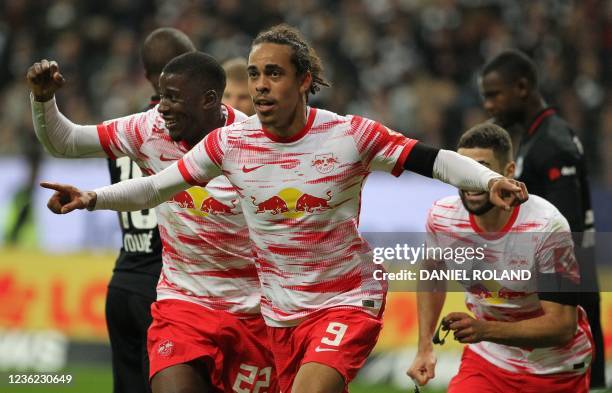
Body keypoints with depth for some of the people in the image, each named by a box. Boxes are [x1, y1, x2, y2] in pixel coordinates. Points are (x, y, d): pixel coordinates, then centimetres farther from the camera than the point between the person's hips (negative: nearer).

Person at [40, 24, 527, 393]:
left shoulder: (350, 135, -12)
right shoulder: (230, 143, -4)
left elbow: (434, 160, -11)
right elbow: (157, 187, 5)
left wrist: (489, 180, -27)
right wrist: (92, 198, -8)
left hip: (348, 303, -4)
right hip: (281, 315, 4)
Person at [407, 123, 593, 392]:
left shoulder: (547, 227, -25)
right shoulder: (442, 217, -12)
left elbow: (562, 326, -26)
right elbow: (432, 277, 12)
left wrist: (484, 330, -38)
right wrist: (425, 348, 3)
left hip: (556, 369, -3)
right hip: (486, 359, 3)